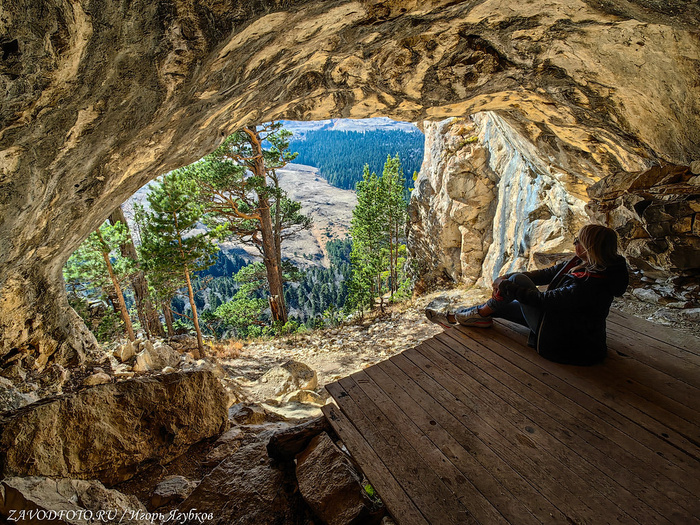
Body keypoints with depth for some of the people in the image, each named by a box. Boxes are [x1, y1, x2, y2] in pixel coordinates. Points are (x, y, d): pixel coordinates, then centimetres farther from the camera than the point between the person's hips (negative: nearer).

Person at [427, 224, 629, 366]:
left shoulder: (591, 283, -31)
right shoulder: (580, 262, -5)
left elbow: (546, 300, -29)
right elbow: (547, 274, 2)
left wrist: (508, 286, -19)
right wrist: (507, 277, -7)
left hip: (565, 341, -9)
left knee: (518, 280, -13)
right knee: (504, 304, 10)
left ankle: (482, 313, 5)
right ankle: (454, 316, 20)